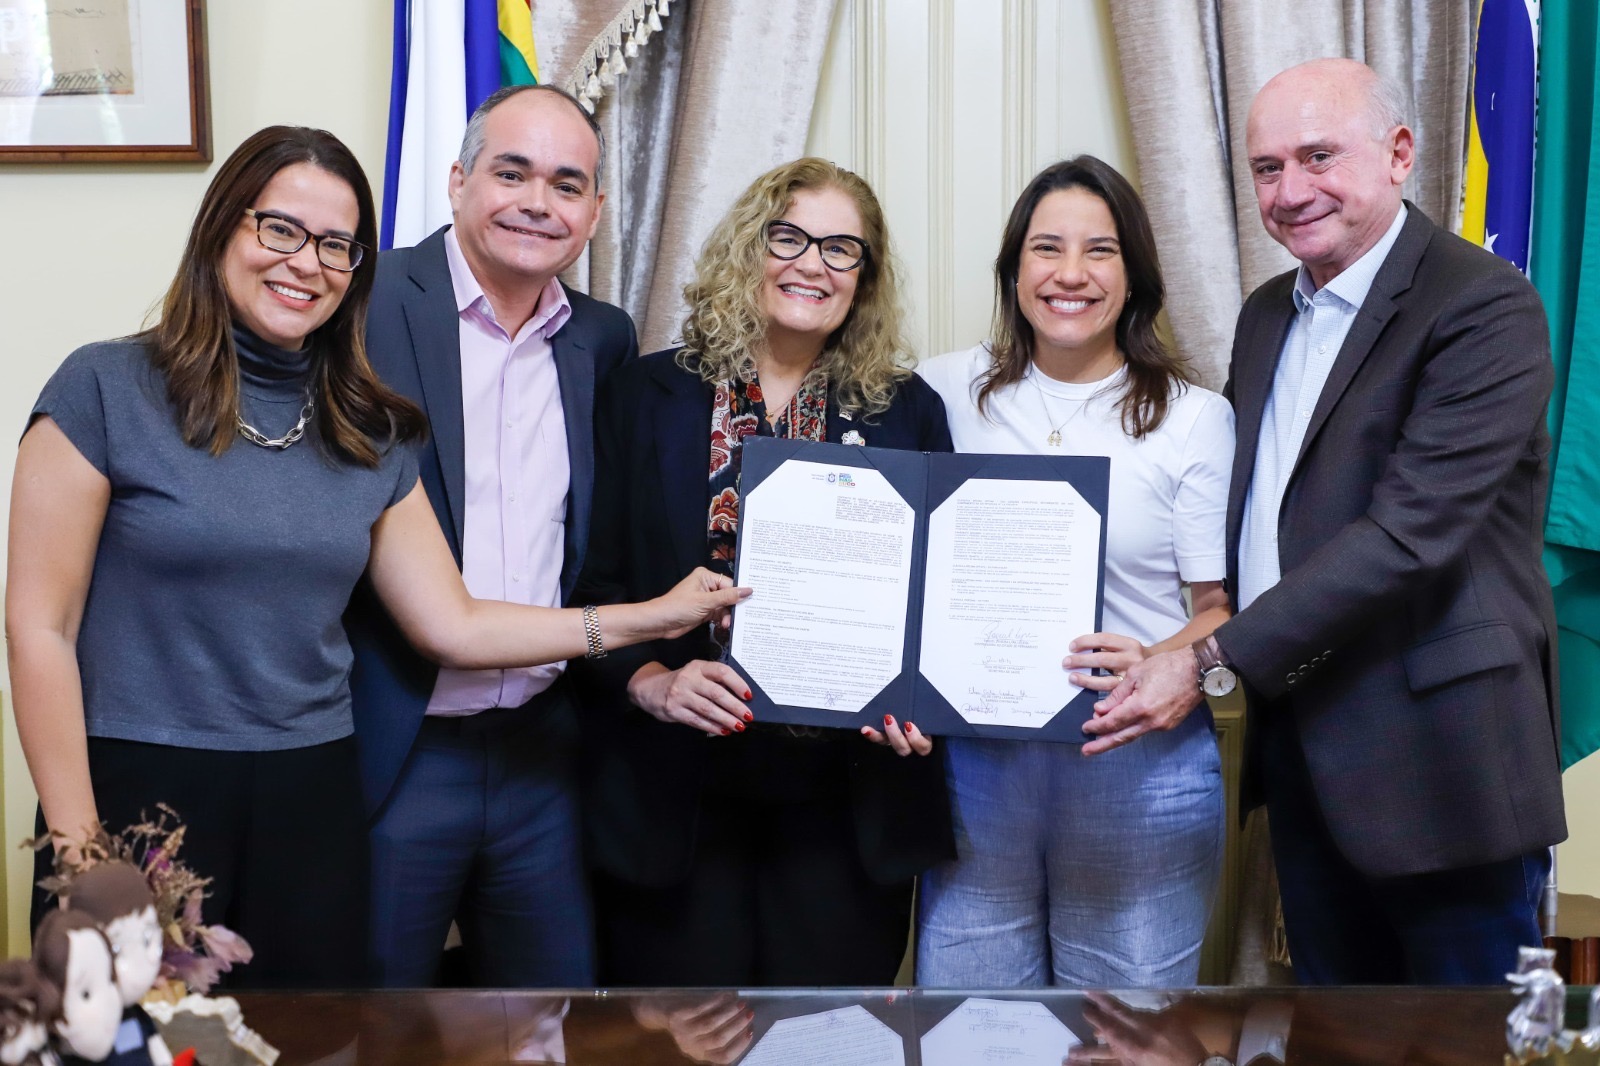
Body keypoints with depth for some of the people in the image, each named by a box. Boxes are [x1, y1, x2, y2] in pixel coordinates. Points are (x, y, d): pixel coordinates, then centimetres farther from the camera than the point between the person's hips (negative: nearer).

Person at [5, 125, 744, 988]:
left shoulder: (370, 435, 7)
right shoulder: (107, 390, -6)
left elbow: (452, 627, 8)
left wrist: (650, 616, 4)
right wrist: (77, 846, -11)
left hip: (311, 800, 4)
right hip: (137, 792, -4)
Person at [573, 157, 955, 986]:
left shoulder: (908, 413, 8)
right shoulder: (643, 397, 5)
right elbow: (590, 581, 2)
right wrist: (650, 681, -15)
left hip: (845, 806, 1)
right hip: (675, 800, -1)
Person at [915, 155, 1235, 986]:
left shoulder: (1193, 418, 0)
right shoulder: (947, 393, 5)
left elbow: (1228, 605, 0)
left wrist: (1159, 667, -19)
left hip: (1139, 769, -1)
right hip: (973, 758, 2)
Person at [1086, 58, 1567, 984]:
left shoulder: (1485, 308, -13)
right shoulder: (1269, 313, 12)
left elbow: (1409, 531, -22)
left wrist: (1213, 662, -23)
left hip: (1438, 758, -7)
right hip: (1303, 750, 7)